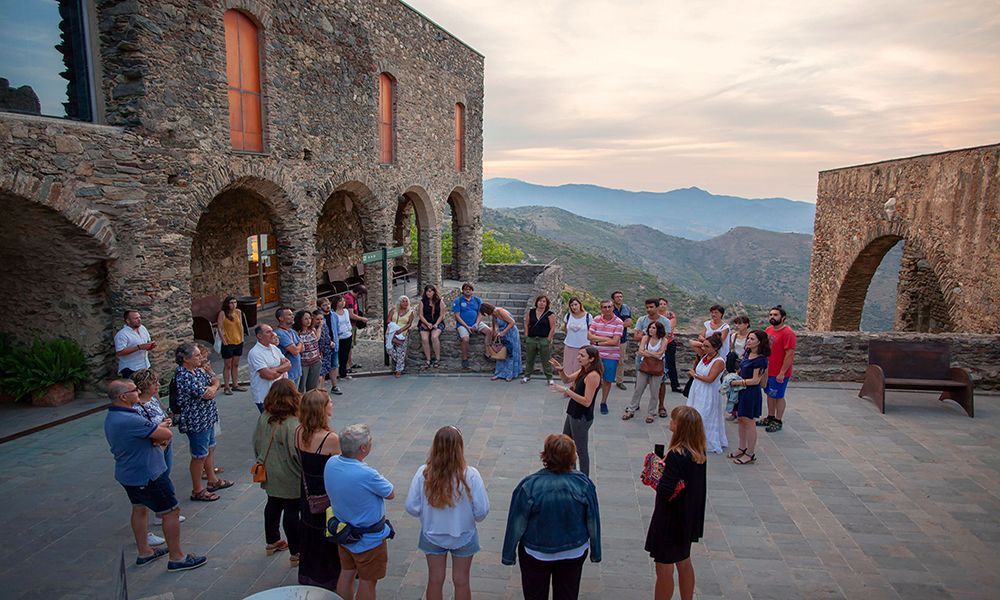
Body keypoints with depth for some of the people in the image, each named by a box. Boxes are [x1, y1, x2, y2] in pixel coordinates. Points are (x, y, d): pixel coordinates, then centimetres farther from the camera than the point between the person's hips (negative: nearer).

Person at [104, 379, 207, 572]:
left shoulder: (111, 416, 4)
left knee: (140, 509, 23)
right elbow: (167, 434, -28)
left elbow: (143, 431, 6)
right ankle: (177, 558, 9)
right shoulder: (130, 420, -31)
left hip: (127, 474, 10)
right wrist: (161, 427, -7)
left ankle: (144, 552, 38)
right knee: (171, 511, 0)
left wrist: (158, 432, -15)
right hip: (146, 475, -10)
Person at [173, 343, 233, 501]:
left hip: (207, 418, 9)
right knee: (199, 456, 4)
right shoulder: (182, 376, -25)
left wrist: (213, 386, -17)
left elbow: (215, 380, 6)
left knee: (210, 449, 22)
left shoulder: (196, 370, 4)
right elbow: (205, 394, -25)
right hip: (197, 422, -9)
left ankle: (213, 480, 40)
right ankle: (197, 491, 20)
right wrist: (212, 388, -3)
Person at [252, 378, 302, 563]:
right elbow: (298, 454, -26)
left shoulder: (263, 418, -7)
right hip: (290, 479, -7)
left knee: (273, 505, 24)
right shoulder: (293, 425, -28)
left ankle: (272, 542, 43)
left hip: (270, 475, 7)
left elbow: (256, 444, 6)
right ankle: (296, 553, 17)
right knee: (292, 511, 6)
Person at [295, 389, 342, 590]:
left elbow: (301, 461, 4)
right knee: (327, 536, 15)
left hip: (307, 492, 6)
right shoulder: (331, 439, -30)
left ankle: (308, 576, 44)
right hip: (327, 497, -6)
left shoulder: (299, 433, -10)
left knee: (309, 535, 25)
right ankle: (328, 579, 32)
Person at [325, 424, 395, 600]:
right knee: (368, 581, 14)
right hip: (368, 539, -6)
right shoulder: (367, 475, -35)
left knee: (346, 574, 24)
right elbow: (391, 494, -17)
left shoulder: (331, 463, -14)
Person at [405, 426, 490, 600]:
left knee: (435, 581, 21)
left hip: (432, 536, 1)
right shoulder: (471, 475, -26)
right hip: (463, 537, -1)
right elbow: (482, 510, -18)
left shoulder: (423, 473, -22)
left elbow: (412, 507, -12)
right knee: (461, 582, 20)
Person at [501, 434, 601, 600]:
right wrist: (595, 552, 8)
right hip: (574, 553, 2)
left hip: (536, 555, -2)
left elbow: (516, 524, -16)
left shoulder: (529, 486, -26)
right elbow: (593, 522, -7)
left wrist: (509, 554, -2)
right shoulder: (584, 483, -19)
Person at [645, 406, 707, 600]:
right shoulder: (699, 452, -3)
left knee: (664, 568, 7)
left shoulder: (676, 455, -28)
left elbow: (665, 491, -29)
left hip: (670, 520, -8)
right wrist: (665, 467, -1)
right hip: (688, 517, 8)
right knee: (684, 562, 24)